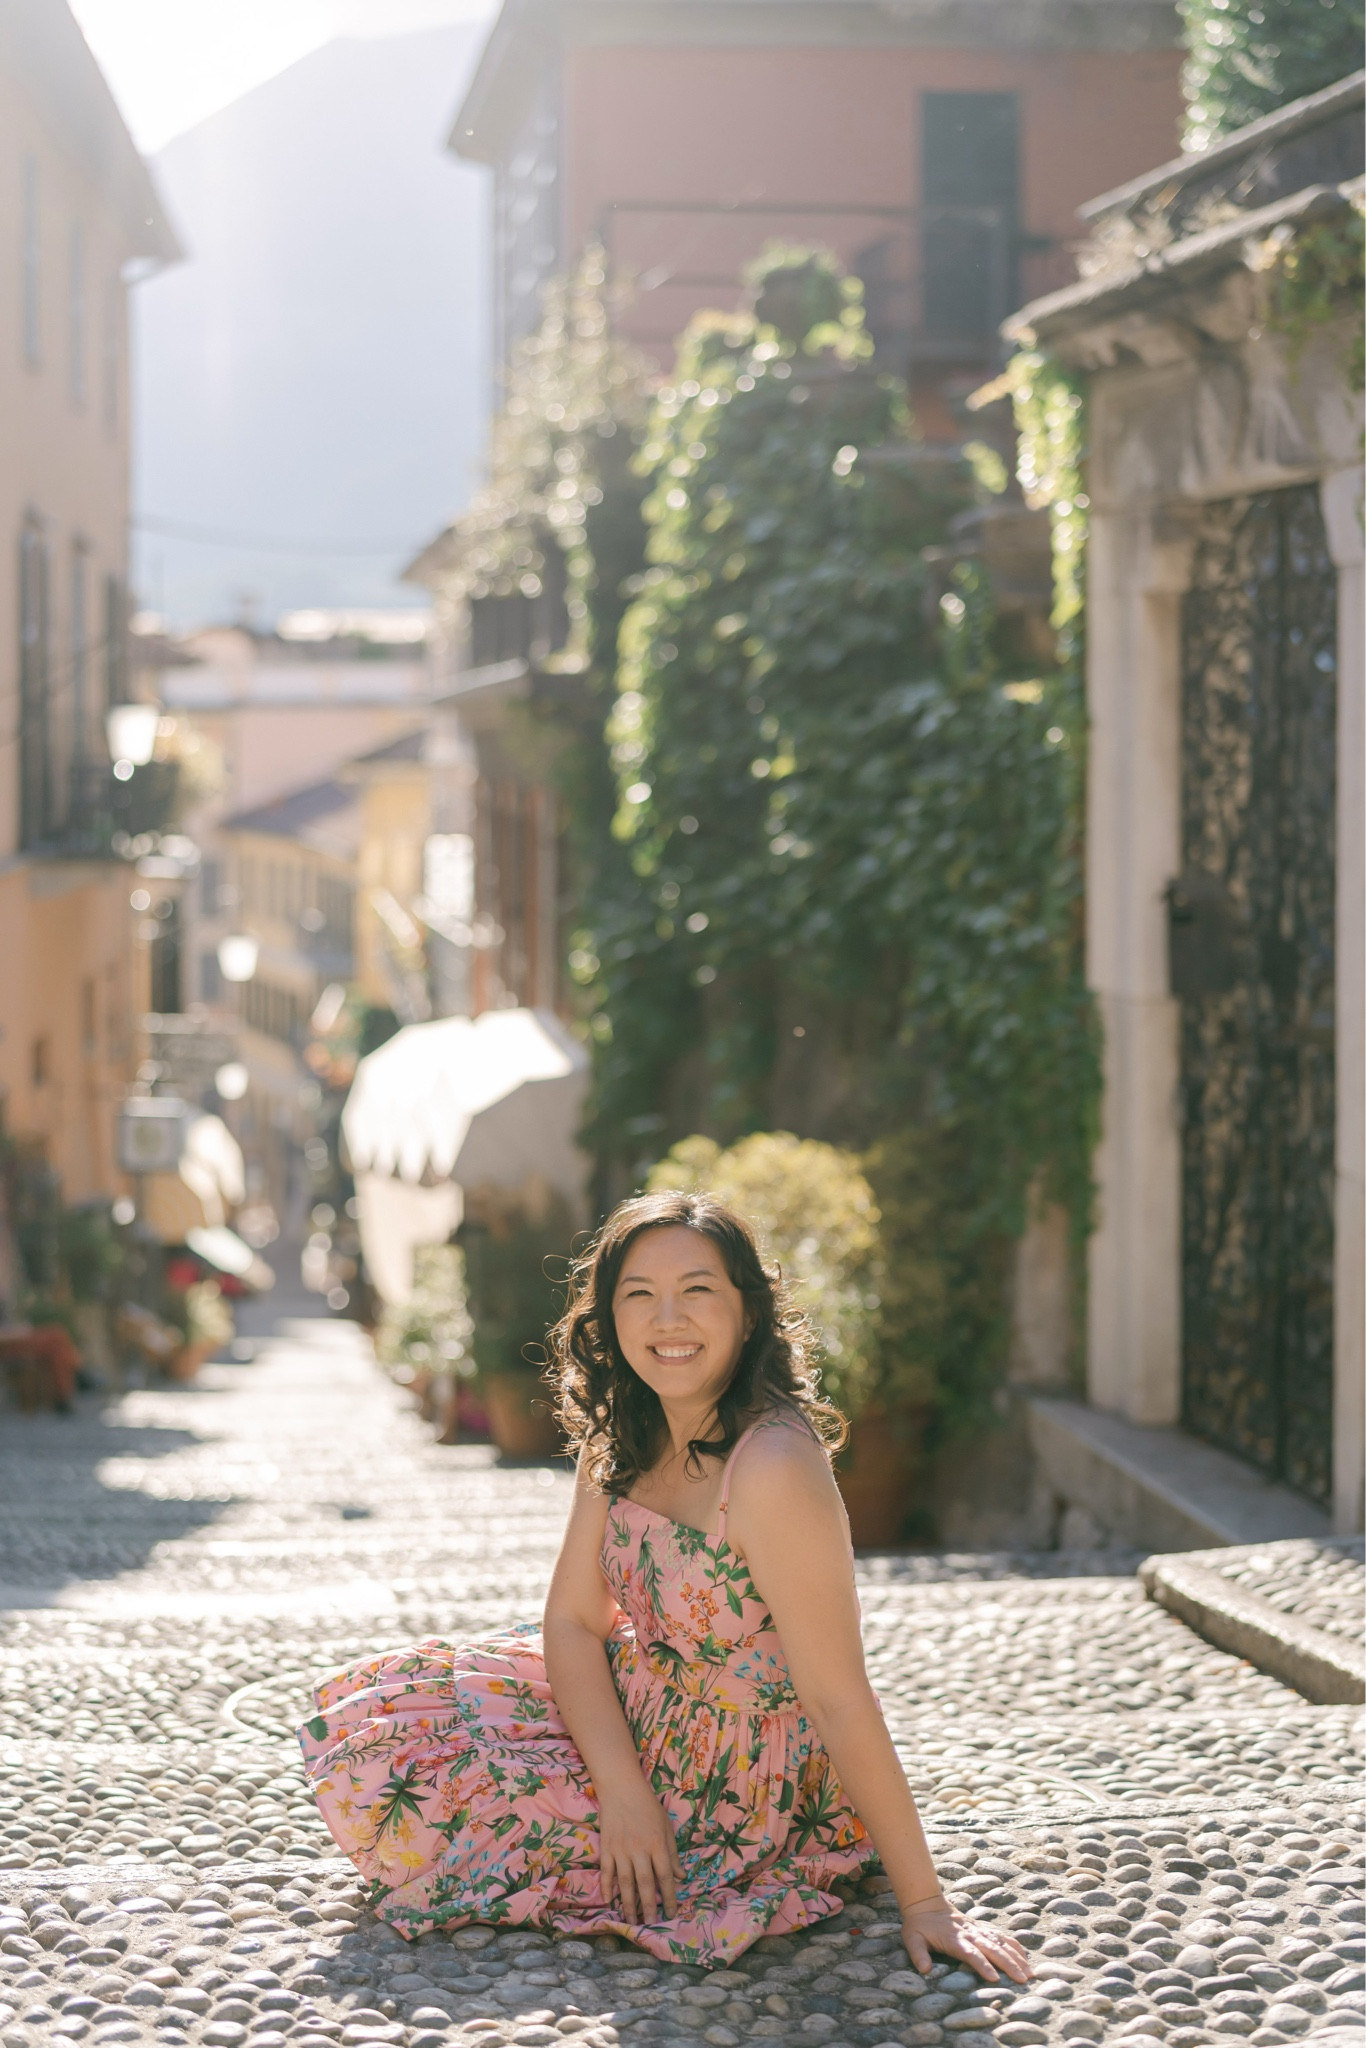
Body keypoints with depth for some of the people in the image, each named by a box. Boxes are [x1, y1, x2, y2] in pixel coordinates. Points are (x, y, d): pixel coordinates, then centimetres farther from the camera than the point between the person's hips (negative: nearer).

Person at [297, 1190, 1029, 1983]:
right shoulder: (622, 1440, -3)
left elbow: (841, 1702, -28)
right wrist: (623, 1791, -17)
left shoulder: (773, 1466, -30)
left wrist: (925, 1904, -24)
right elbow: (575, 1619, -1)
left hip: (730, 1793, -8)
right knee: (364, 1711, 12)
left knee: (383, 1770, -10)